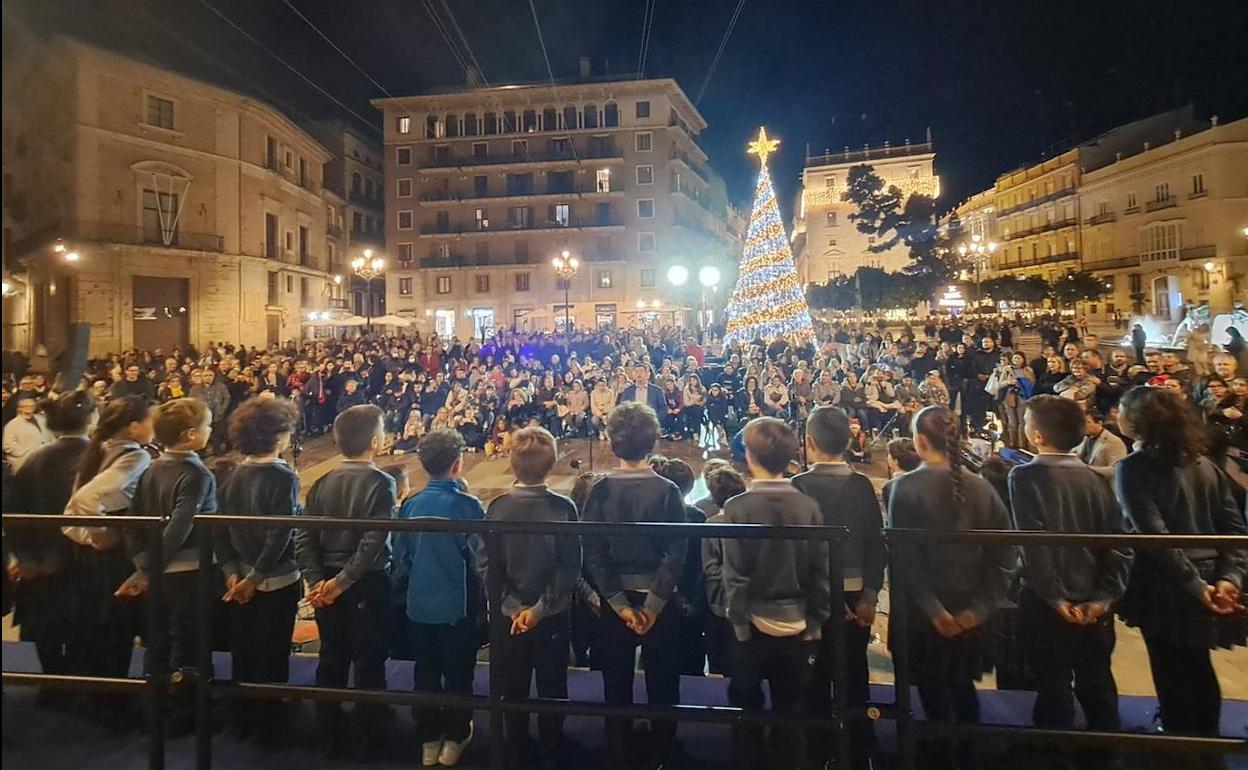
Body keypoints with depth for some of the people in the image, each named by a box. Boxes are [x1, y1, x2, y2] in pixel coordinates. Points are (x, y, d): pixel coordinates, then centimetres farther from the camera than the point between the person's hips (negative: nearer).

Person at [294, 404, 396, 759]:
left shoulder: (322, 483, 1)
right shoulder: (381, 483, -14)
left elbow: (304, 536, -3)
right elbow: (374, 542, -22)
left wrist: (315, 580, -5)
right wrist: (344, 580, -16)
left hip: (326, 583, 5)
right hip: (366, 584, -5)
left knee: (331, 661, 16)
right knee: (369, 663, 8)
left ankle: (330, 738, 28)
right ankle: (366, 741, 18)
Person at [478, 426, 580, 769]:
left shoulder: (497, 506, -11)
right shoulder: (563, 507, -15)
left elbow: (486, 564, -11)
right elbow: (570, 566, -17)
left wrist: (514, 606, -10)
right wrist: (541, 607, -12)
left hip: (510, 613, 2)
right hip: (553, 614, -1)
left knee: (514, 690, 19)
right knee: (552, 689, 17)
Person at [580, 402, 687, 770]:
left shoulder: (601, 490, -8)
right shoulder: (667, 490, -11)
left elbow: (593, 554, -10)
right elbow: (676, 553, -15)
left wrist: (620, 604, -8)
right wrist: (653, 603, -10)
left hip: (615, 598, 1)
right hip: (658, 597, -1)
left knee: (617, 684, 15)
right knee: (662, 683, 15)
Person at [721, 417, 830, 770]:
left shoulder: (737, 507, -15)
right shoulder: (808, 506, -8)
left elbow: (734, 575, -14)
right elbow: (821, 572, -2)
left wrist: (739, 622, -3)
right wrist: (815, 623, 8)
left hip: (753, 625, -2)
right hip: (797, 627, 3)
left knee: (746, 712, 15)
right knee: (791, 714, 16)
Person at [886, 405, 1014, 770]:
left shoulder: (906, 487, -15)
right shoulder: (981, 487, -4)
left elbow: (906, 557, -19)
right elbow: (1003, 556, -5)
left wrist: (934, 609, -13)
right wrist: (981, 606, -3)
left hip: (925, 614, -4)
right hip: (970, 611, 4)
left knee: (934, 696, 12)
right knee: (964, 689, 23)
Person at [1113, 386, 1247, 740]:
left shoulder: (1132, 468, -16)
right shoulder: (1202, 463, 5)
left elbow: (1154, 535, -24)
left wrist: (1195, 586, -18)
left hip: (1167, 587, -7)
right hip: (1207, 579, 7)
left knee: (1172, 673, 11)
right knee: (1197, 667, 23)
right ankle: (1206, 739, 40)